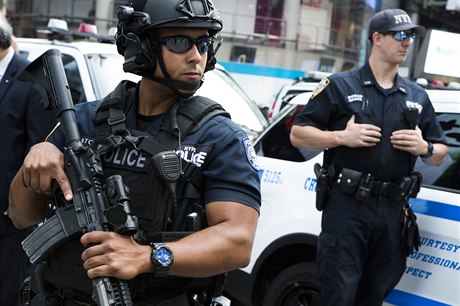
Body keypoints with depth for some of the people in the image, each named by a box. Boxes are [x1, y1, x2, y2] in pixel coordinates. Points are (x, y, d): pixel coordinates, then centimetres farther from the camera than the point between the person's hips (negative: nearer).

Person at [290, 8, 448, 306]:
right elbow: (298, 135, 2)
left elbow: (441, 153, 20)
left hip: (393, 213, 4)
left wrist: (424, 148, -3)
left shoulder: (418, 97, 15)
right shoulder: (340, 86, 3)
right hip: (346, 207, -4)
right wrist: (342, 137, -13)